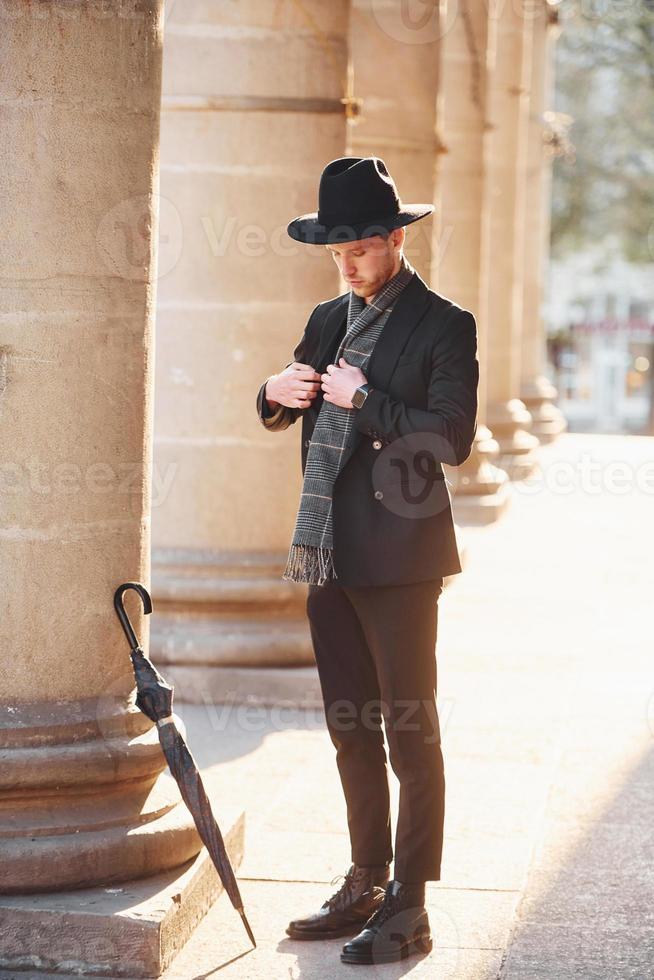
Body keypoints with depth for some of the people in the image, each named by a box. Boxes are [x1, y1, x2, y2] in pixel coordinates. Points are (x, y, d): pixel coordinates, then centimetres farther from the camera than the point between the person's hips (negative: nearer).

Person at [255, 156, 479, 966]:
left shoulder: (444, 326, -7)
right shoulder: (329, 319, 14)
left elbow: (452, 441, -16)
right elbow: (277, 416, 22)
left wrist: (365, 400, -17)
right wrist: (278, 393, 0)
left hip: (397, 559, -7)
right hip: (328, 556, 7)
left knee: (409, 733, -3)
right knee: (351, 731, 14)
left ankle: (408, 909, 1)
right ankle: (365, 885, 25)